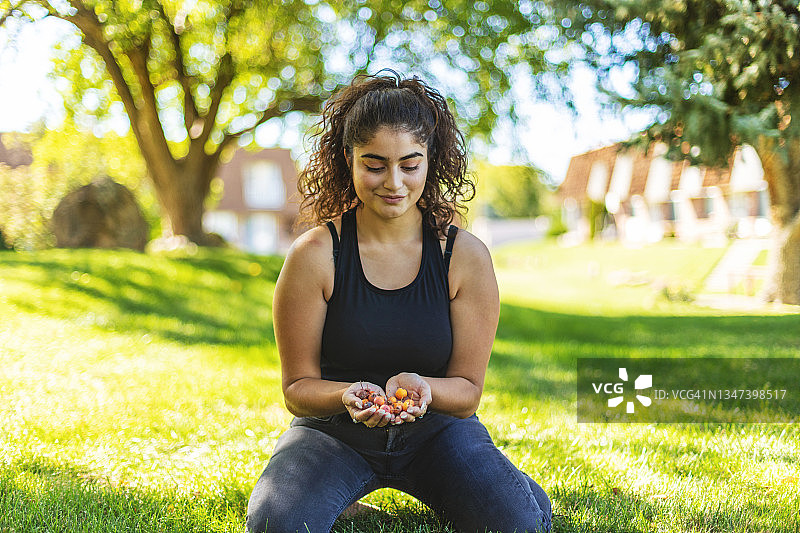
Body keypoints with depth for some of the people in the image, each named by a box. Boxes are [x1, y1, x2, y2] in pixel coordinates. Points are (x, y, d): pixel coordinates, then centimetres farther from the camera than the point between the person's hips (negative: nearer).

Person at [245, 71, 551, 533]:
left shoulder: (466, 256, -11)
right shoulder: (315, 255, -14)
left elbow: (468, 390, -6)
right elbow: (298, 387, -9)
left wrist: (421, 387, -30)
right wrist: (349, 395, -32)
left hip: (434, 428, 1)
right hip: (335, 430, -1)